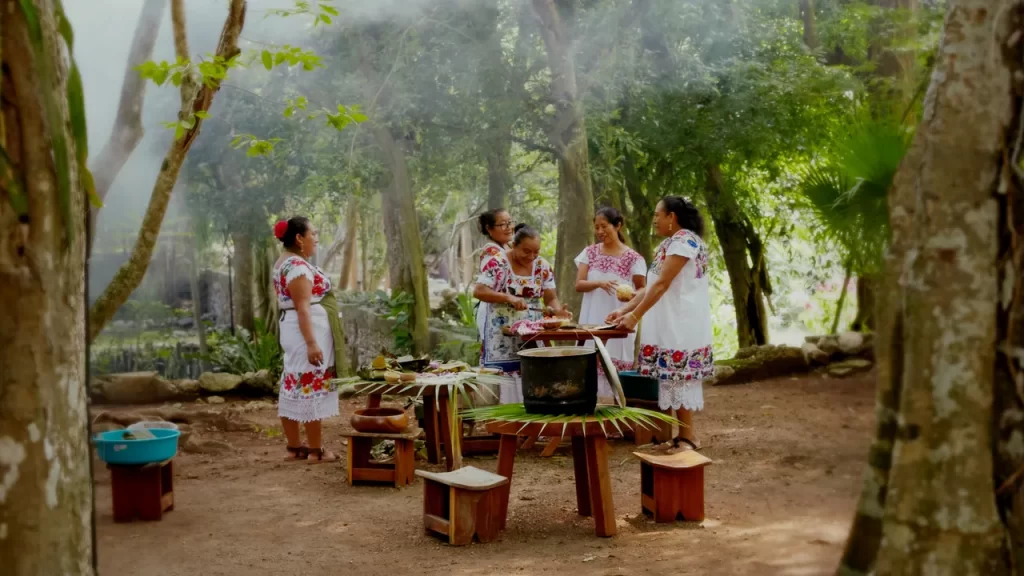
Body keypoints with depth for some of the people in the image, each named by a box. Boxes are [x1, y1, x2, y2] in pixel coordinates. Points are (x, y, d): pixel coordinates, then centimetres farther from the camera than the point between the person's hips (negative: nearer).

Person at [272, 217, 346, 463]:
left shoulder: (284, 263, 15)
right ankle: (316, 450, 0)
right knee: (311, 387, -5)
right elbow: (302, 307, -24)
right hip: (308, 330, -11)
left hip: (295, 329, 11)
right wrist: (311, 343, -28)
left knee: (294, 387, 10)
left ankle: (295, 447, 15)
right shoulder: (298, 266, -17)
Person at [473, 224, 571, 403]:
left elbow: (551, 298, 3)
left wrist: (558, 310, -19)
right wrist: (508, 297, -24)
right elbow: (478, 291, -14)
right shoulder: (497, 262, -9)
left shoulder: (543, 266, 4)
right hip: (502, 334, -4)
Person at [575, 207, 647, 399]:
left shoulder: (633, 258, -3)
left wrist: (631, 294, -20)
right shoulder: (589, 252, 6)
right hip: (592, 322, 3)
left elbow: (643, 290, 3)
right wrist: (599, 283, -20)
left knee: (617, 365, -3)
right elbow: (578, 285, 0)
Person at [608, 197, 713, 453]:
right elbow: (651, 285, 17)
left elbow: (662, 284, -19)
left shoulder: (684, 240, -13)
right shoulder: (670, 244, 18)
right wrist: (624, 310, 10)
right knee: (674, 378, 7)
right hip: (669, 325, 9)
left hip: (682, 326, -9)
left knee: (678, 377, -7)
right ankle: (686, 435, 10)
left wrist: (635, 316, -19)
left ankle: (688, 437, -2)